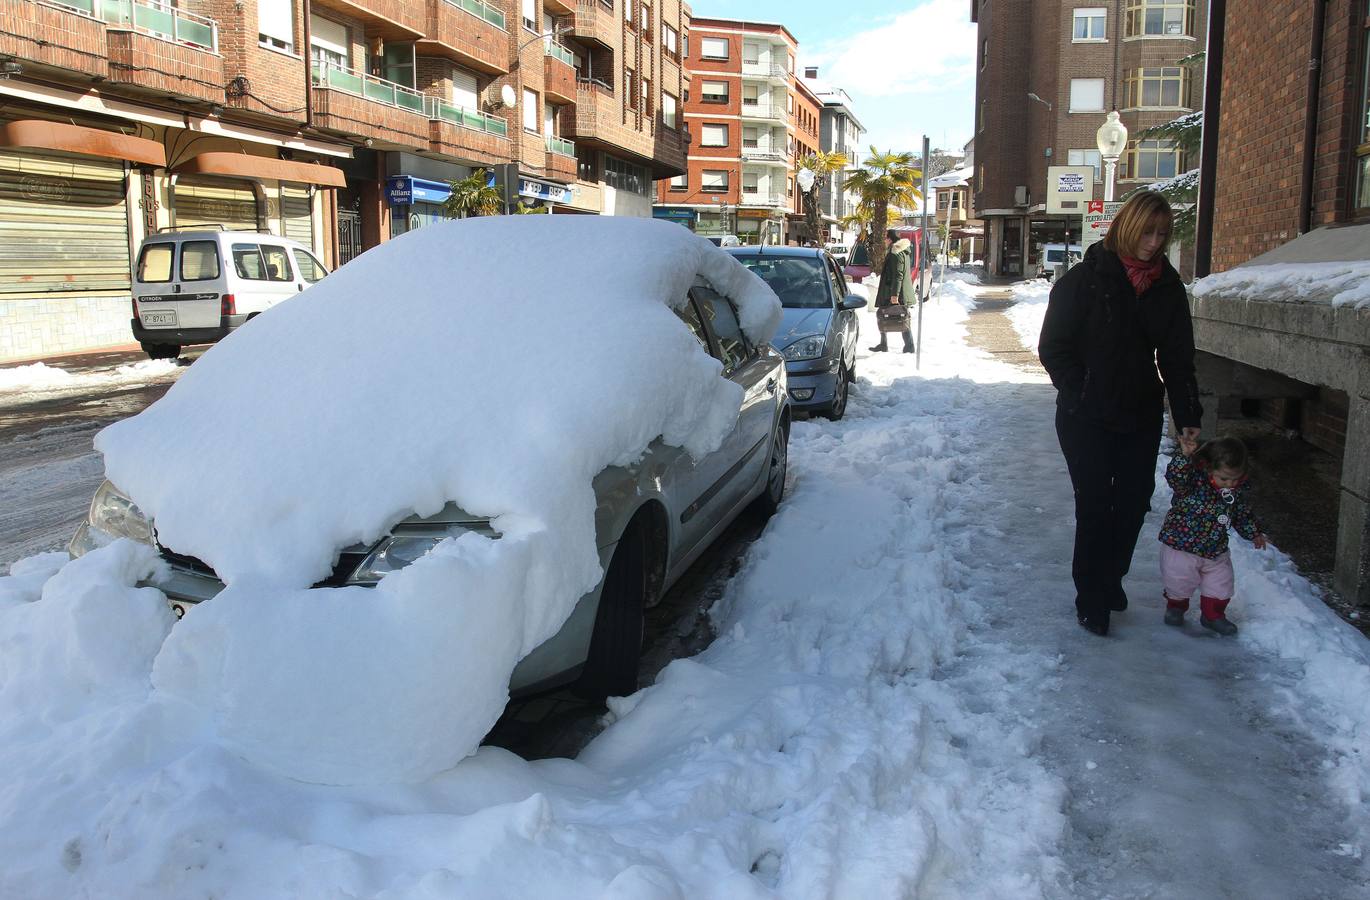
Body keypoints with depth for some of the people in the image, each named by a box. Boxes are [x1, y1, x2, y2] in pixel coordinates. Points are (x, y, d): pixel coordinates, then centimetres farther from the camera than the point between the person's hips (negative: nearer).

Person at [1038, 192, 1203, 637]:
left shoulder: (1168, 286, 4)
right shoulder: (1086, 278, -9)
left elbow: (1178, 358, 5)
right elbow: (1053, 347, -7)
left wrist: (1187, 417, -4)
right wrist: (1080, 394, -13)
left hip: (1141, 417, 4)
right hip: (1087, 419, -4)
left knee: (1134, 501, 10)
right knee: (1094, 505, -1)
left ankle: (1112, 578, 31)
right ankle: (1091, 597, 12)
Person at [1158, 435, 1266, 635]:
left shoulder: (1237, 490, -4)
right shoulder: (1194, 479, -23)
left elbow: (1242, 514, 13)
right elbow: (1175, 476, -43)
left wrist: (1254, 533, 14)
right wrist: (1185, 456, -52)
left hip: (1216, 551, 5)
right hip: (1180, 545, -5)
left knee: (1220, 585, 13)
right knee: (1179, 583, 10)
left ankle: (1213, 615, 35)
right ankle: (1176, 606, 39)